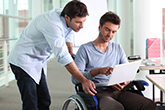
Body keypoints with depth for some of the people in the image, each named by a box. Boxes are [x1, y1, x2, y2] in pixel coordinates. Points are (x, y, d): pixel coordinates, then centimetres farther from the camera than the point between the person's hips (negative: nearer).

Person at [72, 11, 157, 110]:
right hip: (98, 93, -5)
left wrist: (126, 82, -6)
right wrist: (98, 71, -21)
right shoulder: (85, 49, 4)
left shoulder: (118, 48, 21)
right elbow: (75, 78, -6)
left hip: (118, 91, 5)